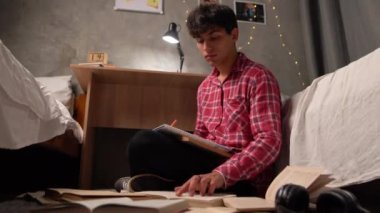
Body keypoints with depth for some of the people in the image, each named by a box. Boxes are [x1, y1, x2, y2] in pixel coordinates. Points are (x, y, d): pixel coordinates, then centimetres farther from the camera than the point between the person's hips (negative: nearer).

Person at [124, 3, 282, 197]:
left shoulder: (258, 77, -8)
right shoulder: (204, 87, 15)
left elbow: (269, 141, -18)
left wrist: (222, 174, -33)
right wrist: (175, 140, -4)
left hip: (243, 180, -7)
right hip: (209, 166, 7)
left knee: (144, 143, -23)